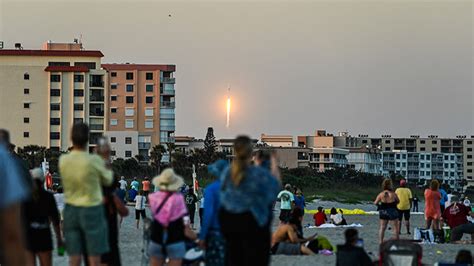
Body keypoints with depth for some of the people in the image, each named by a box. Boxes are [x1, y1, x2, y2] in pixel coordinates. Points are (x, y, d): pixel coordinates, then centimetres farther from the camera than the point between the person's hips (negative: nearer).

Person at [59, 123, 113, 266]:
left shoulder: (63, 160, -4)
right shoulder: (94, 160, -14)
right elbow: (108, 180, 1)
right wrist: (106, 168, 19)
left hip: (71, 209, 4)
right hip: (92, 209, -4)